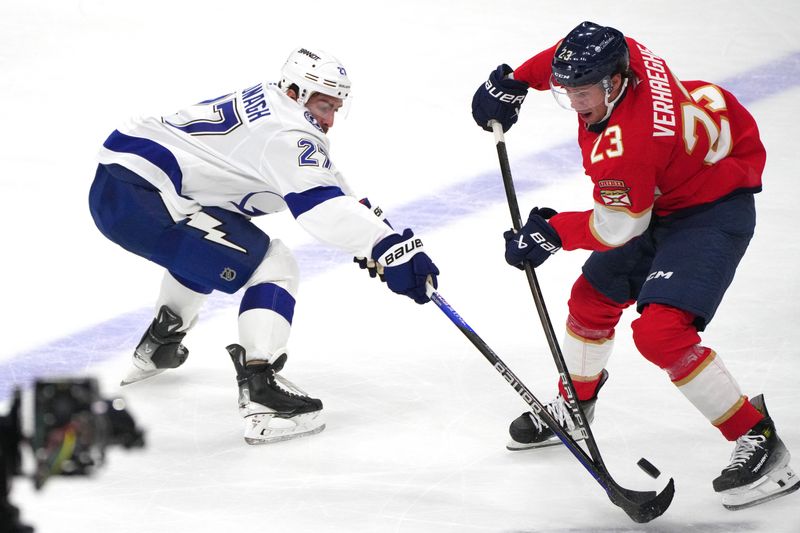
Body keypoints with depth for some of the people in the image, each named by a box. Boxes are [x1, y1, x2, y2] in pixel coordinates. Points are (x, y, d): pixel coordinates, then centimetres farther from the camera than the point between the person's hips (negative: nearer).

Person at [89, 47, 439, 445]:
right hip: (135, 196, -11)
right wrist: (390, 248, -37)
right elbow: (321, 207, -29)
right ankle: (259, 392, -23)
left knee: (202, 251, 39)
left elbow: (325, 183, 25)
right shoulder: (286, 132, -14)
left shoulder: (265, 103, 17)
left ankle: (157, 346, 53)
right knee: (271, 266, -12)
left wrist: (377, 232, 16)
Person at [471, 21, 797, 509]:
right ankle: (572, 409, 43)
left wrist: (551, 232, -11)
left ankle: (760, 442, -14)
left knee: (660, 331, -24)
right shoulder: (614, 54, -14)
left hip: (712, 211, -10)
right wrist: (512, 81, 9)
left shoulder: (627, 142, -36)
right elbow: (562, 57, 11)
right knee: (593, 298, 19)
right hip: (662, 199, 10)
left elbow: (620, 227, -22)